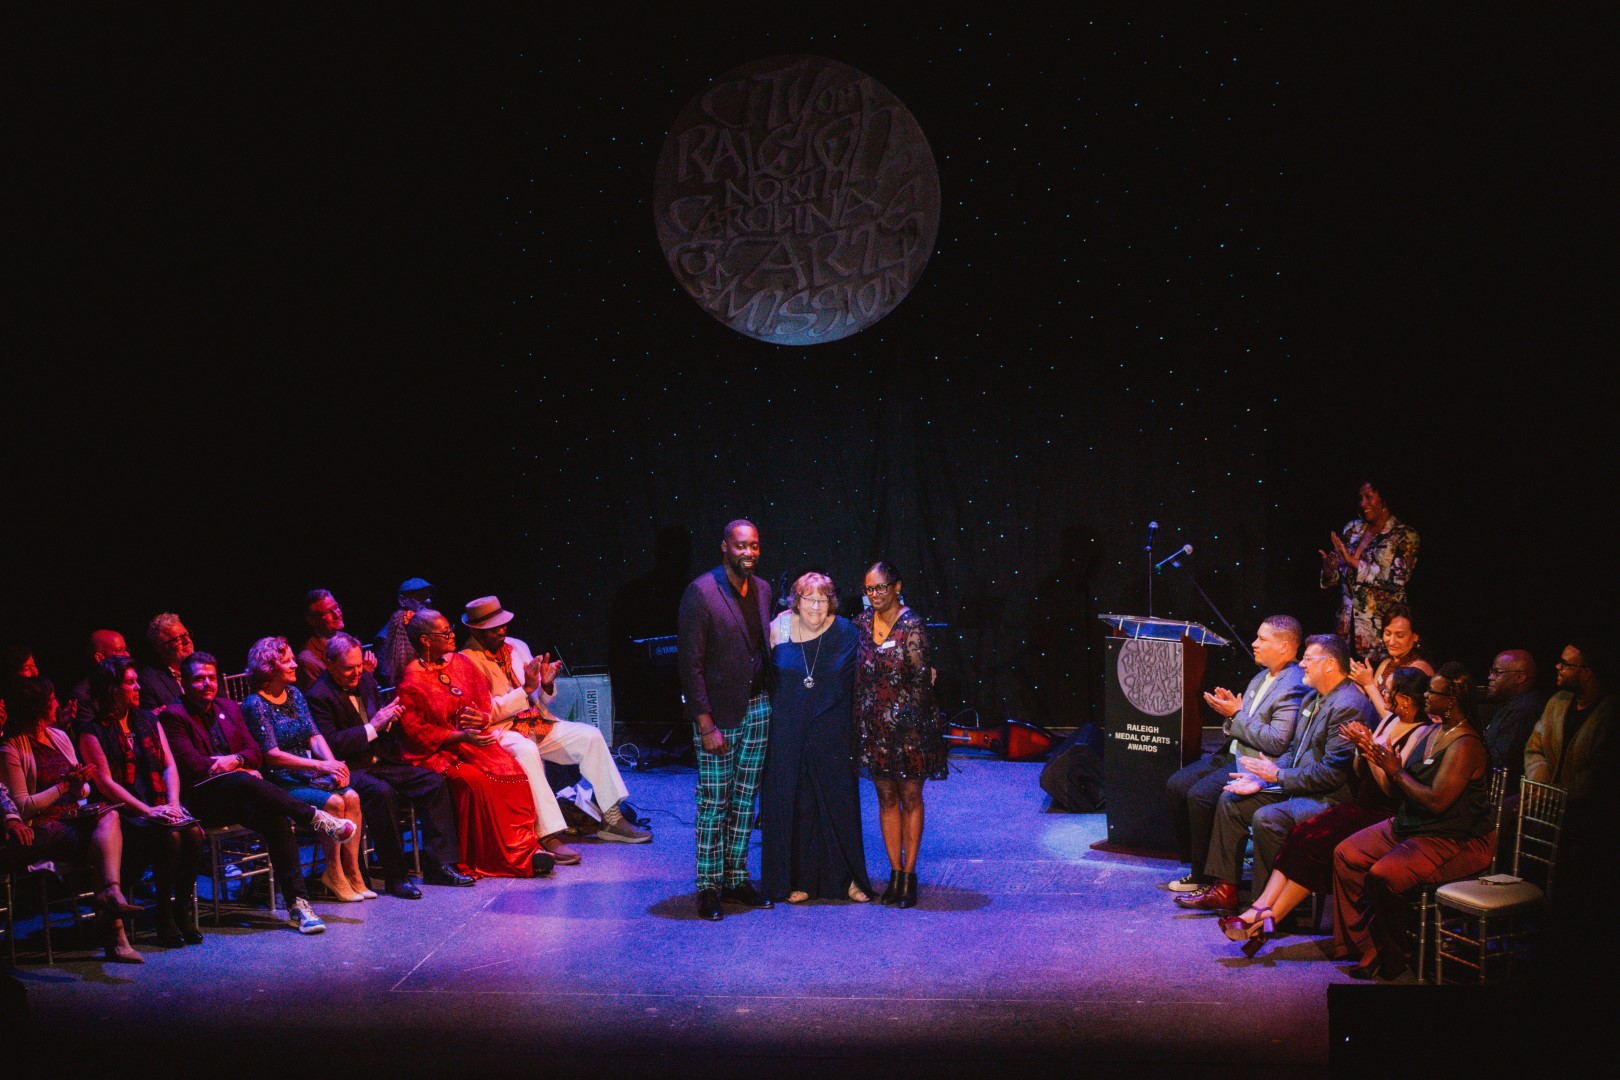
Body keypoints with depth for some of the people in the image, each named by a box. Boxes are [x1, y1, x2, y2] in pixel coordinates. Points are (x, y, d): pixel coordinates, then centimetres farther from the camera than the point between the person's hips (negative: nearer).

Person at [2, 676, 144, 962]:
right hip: (42, 828, -6)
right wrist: (63, 786, -10)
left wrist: (80, 784, -3)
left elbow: (84, 789, 21)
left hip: (72, 817, 6)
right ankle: (115, 932, -37)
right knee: (105, 846, -30)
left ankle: (111, 894, -48)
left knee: (108, 815, -29)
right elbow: (23, 807, -9)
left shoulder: (59, 737, 18)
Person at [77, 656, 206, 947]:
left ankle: (185, 910, -16)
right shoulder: (93, 731, 1)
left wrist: (172, 804, -7)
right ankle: (165, 917, -21)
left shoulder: (148, 721, 19)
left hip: (159, 807, 5)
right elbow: (104, 782, -8)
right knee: (169, 836, -32)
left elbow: (169, 766, 12)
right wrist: (147, 811, -17)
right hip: (125, 814, -5)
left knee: (193, 832, -26)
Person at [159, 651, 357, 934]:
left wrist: (236, 759, -6)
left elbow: (255, 753, 16)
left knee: (277, 819, -27)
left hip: (237, 800, 5)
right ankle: (315, 818, -24)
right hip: (201, 799, -5)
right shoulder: (174, 716, 1)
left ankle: (298, 904, -30)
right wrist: (242, 770, -5)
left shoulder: (229, 708, 21)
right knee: (241, 781, -38)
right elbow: (190, 765, -10)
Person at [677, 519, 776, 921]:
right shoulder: (700, 593, -12)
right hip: (718, 711, -6)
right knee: (714, 802, -1)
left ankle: (737, 878, 22)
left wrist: (772, 701, 5)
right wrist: (705, 724, -17)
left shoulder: (762, 589, 8)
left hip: (758, 707, 6)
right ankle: (709, 888, 9)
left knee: (745, 800, 12)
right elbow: (690, 663, -14)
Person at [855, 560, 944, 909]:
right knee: (886, 797, 8)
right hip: (875, 725, 5)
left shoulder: (911, 625, -11)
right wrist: (860, 719, 8)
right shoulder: (863, 622, 5)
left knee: (910, 797, 3)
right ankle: (895, 872, 14)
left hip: (909, 723, -5)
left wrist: (910, 720, -15)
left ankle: (909, 874, 8)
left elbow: (921, 678, -12)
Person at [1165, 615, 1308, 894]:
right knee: (1175, 786, 1)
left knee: (1200, 795, -24)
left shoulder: (1293, 686, -17)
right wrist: (1229, 711, 0)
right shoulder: (1262, 676, 15)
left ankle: (1206, 876, -9)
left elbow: (1277, 742, -24)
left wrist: (1237, 714, -17)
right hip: (1232, 755, 10)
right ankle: (1196, 865, 9)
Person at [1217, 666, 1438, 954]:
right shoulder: (1391, 720, 14)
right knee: (1302, 832, -15)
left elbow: (1393, 790, -20)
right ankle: (1260, 908, -24)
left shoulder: (1424, 734, -13)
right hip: (1361, 805, 8)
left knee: (1318, 841, -24)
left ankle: (1270, 919, -20)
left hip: (1385, 816, -8)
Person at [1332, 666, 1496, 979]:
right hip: (1409, 826, 11)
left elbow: (1436, 800, -26)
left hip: (1456, 842, -11)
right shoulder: (1436, 733, 11)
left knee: (1383, 875, -29)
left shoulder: (1465, 745, -20)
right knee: (1346, 854, 2)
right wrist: (1374, 752, 6)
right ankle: (1359, 944, 6)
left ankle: (1391, 961, -9)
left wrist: (1396, 772, -16)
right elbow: (1410, 782, 15)